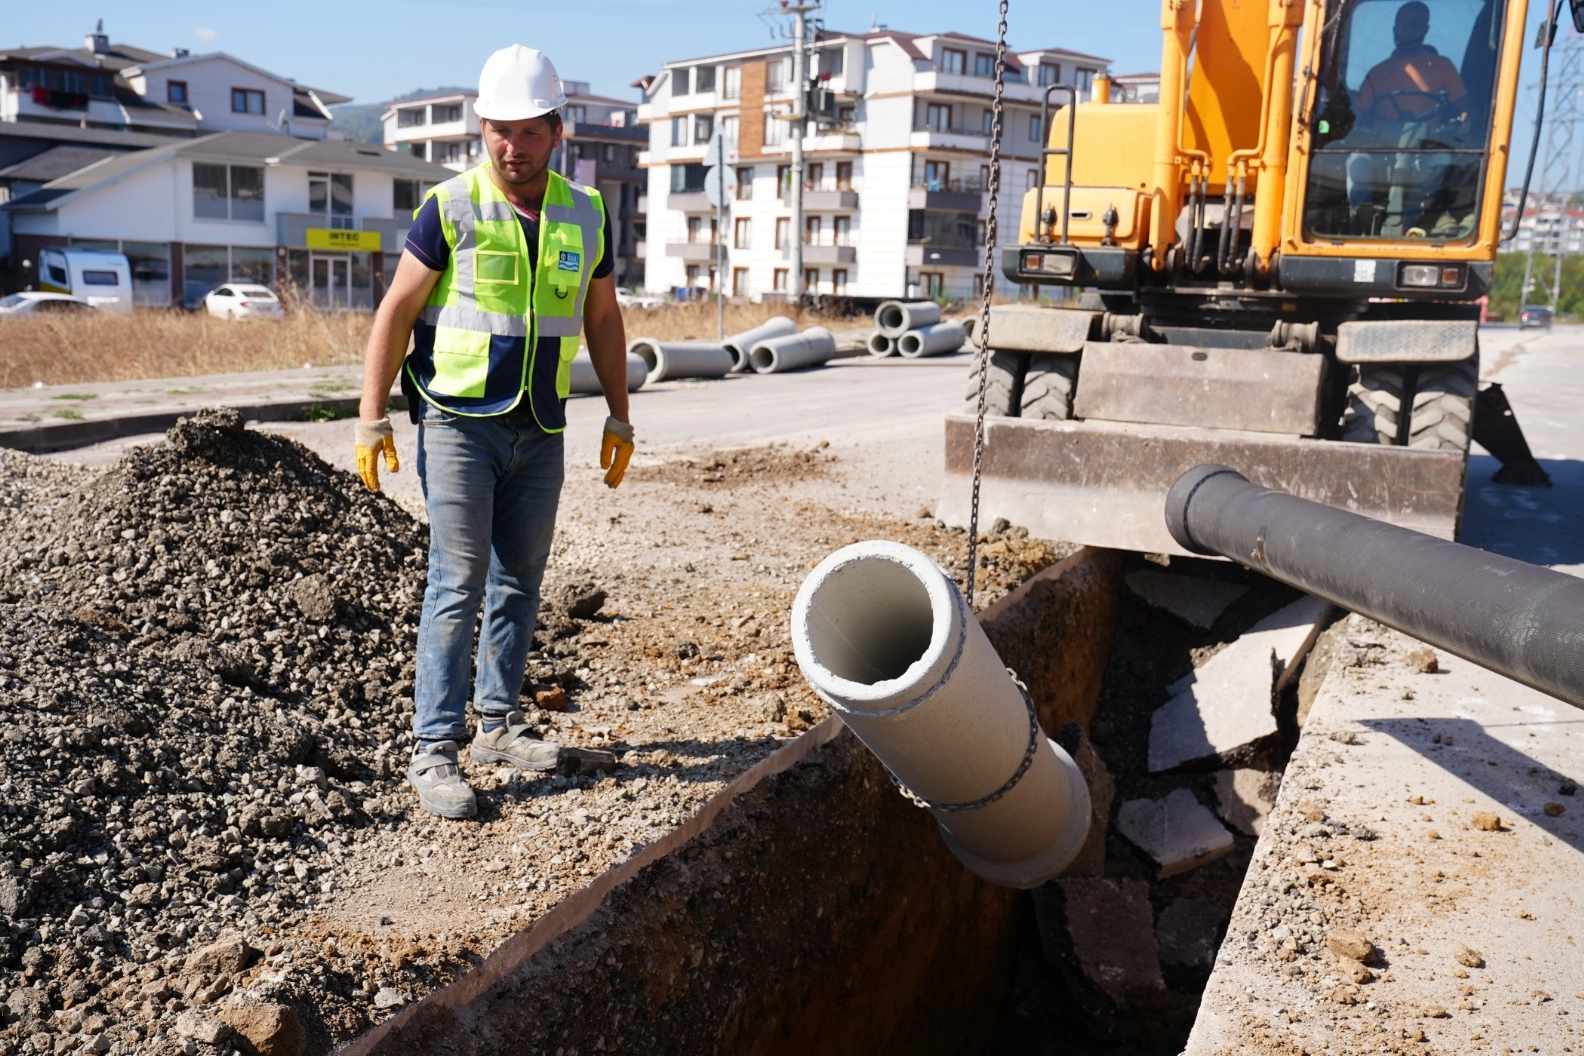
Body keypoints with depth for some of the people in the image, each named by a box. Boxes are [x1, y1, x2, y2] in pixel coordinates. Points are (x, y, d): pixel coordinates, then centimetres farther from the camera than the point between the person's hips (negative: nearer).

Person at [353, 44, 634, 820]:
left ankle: (497, 724, 24)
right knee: (459, 581, -8)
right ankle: (434, 750, 0)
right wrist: (371, 418, -9)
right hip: (459, 423, -4)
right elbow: (396, 311, -4)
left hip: (539, 433, 5)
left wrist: (619, 417, 12)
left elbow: (602, 320, 15)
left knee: (519, 580, 11)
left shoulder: (585, 217, 5)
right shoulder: (451, 208, -6)